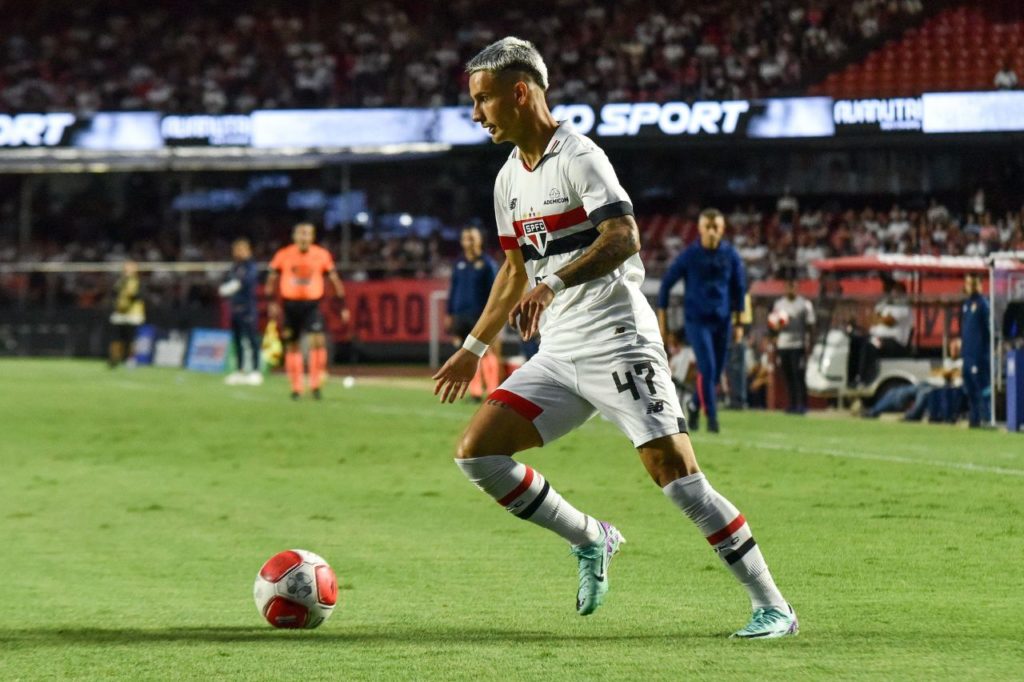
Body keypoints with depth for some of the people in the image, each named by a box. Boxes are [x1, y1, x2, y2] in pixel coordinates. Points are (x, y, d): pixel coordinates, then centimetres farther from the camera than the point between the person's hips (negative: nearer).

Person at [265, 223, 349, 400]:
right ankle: (296, 387, 18)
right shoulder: (283, 256, -2)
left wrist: (343, 306, 8)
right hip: (290, 304, 1)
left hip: (312, 304, -1)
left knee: (318, 340, -19)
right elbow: (272, 279, 9)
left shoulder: (322, 256, -1)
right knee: (292, 346, 6)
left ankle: (316, 384, -10)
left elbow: (335, 280, 8)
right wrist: (272, 303, 1)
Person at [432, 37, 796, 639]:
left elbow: (623, 239, -25)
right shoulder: (510, 179, 15)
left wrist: (554, 283, -37)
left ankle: (772, 606, -8)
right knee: (477, 453, -3)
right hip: (558, 354, 8)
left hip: (617, 340, -8)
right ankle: (591, 540, 13)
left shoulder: (579, 158, -11)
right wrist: (474, 349, 30)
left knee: (675, 470, -16)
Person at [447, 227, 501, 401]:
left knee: (486, 352, -10)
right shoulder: (459, 264, 13)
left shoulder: (487, 263, 0)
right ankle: (475, 391, 7)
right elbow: (453, 289, 17)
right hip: (461, 315, 5)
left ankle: (493, 391, -8)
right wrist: (449, 313, 14)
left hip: (481, 315, -5)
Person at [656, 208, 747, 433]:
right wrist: (662, 320, 2)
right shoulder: (689, 255, -7)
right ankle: (712, 417, -12)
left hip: (722, 320, 3)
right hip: (696, 319, -3)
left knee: (717, 371, 8)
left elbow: (739, 287, 10)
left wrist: (738, 321, 10)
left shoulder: (730, 255, -2)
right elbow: (667, 283, 1)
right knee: (707, 367, -16)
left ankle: (695, 406, 32)